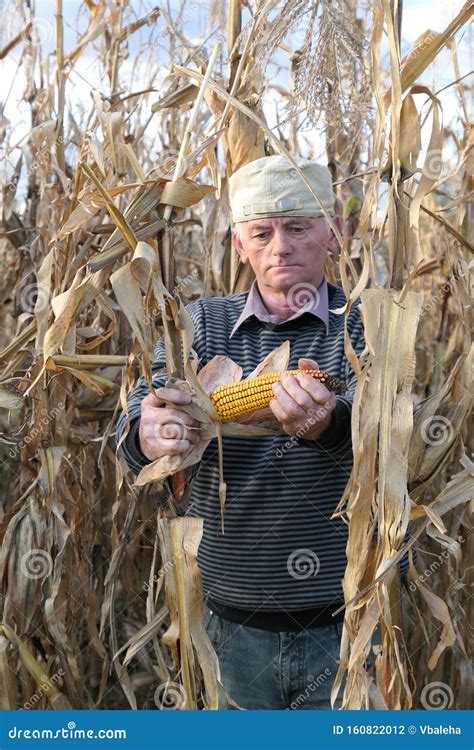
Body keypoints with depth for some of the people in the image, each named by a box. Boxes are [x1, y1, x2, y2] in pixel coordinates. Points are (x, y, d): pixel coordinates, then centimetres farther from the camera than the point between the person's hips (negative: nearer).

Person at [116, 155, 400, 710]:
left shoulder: (366, 325, -3)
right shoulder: (202, 323, 3)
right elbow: (134, 421, -11)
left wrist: (326, 422, -45)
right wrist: (149, 435, -35)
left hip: (344, 623, -1)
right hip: (233, 620, 2)